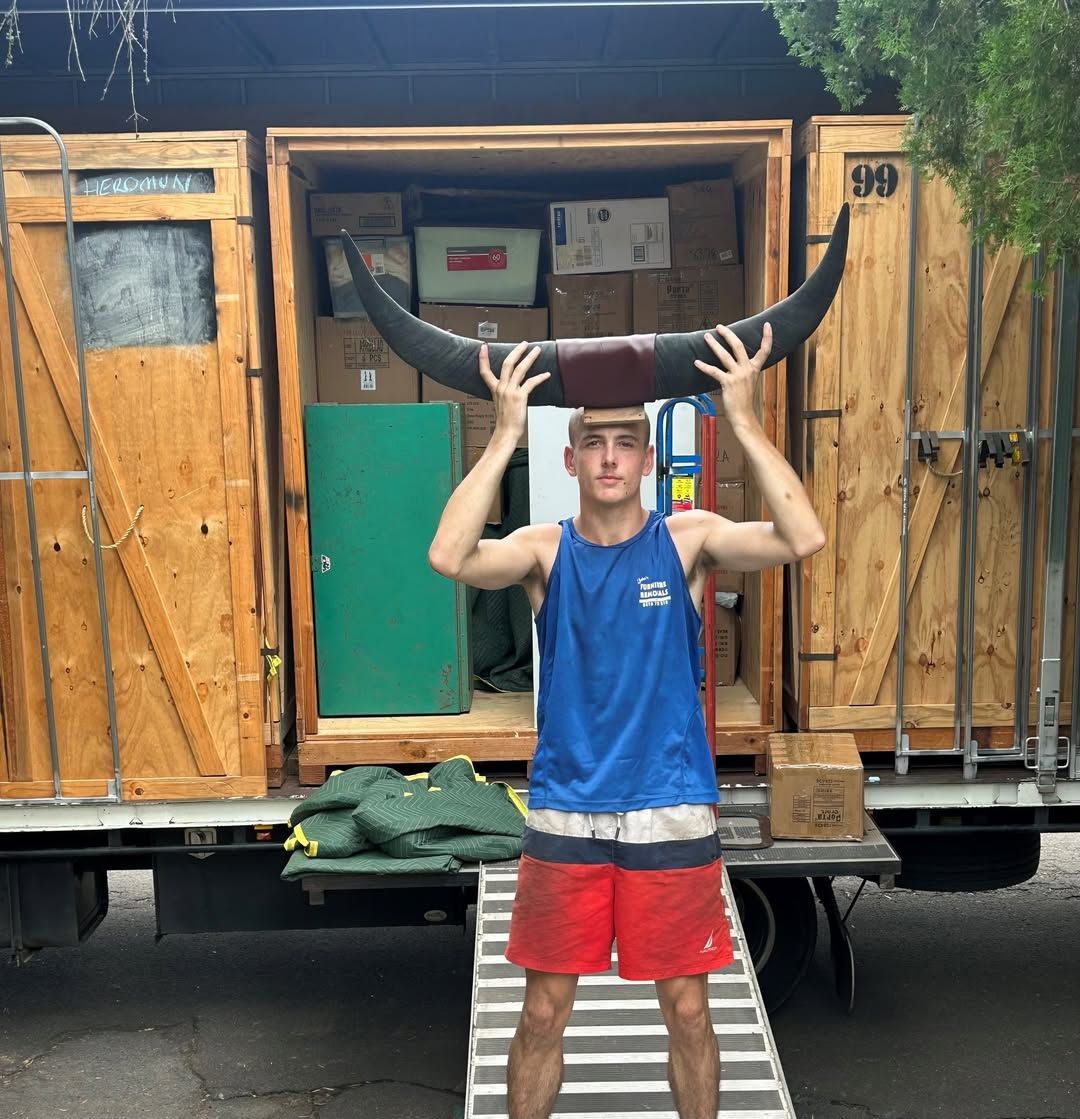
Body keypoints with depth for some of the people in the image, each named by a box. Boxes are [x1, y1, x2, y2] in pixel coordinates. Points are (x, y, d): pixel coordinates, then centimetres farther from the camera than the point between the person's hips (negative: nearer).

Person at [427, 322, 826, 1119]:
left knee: (688, 1009, 12)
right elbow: (450, 557, -22)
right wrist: (506, 433, -23)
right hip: (564, 817, 1)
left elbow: (803, 539, -20)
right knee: (544, 1011, 11)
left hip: (673, 817, 0)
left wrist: (744, 419, -23)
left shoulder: (690, 540, -3)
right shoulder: (544, 550, -2)